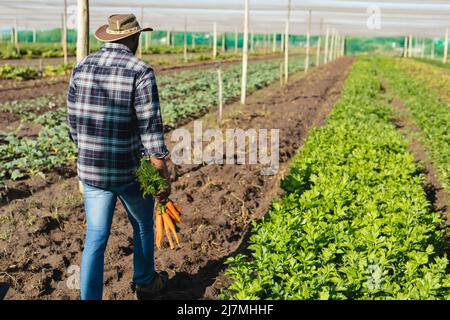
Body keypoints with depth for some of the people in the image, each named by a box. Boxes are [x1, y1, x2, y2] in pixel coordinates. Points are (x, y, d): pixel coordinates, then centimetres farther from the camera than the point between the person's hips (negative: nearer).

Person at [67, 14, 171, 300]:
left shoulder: (82, 68, 2)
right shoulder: (140, 72, -15)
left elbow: (74, 121, 8)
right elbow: (151, 130, -18)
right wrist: (164, 177, -11)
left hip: (92, 170, 4)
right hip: (130, 170, -4)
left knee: (96, 239, 10)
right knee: (143, 225, 22)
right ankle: (145, 283, 43)